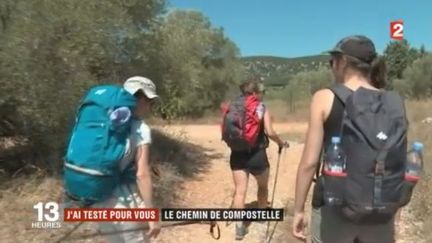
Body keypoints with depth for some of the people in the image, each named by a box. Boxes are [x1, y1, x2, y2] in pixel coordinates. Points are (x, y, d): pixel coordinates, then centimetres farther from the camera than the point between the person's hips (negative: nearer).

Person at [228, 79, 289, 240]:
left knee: (240, 190, 3)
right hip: (257, 154, -2)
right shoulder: (262, 108, -6)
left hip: (237, 154, 3)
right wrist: (281, 143, 2)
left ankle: (240, 226, -6)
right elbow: (270, 132, -15)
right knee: (263, 186, 23)